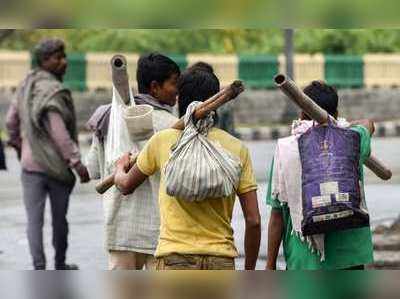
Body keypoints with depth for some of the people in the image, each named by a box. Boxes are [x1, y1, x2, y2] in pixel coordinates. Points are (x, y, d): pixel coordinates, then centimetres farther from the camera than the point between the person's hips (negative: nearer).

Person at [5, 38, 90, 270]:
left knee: (34, 220, 1)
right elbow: (59, 134, -22)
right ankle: (60, 264, 27)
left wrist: (16, 142, 35)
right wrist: (77, 163, -20)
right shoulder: (53, 92, -18)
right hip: (56, 164, -5)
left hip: (30, 163, 5)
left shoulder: (27, 85, 5)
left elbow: (11, 119, 17)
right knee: (59, 219, 13)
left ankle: (39, 268, -8)